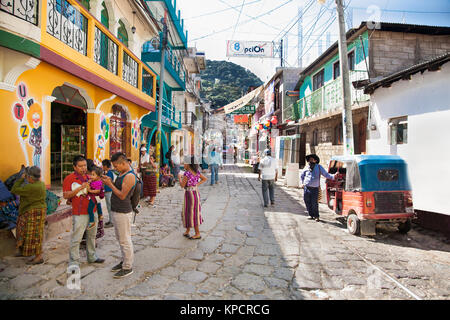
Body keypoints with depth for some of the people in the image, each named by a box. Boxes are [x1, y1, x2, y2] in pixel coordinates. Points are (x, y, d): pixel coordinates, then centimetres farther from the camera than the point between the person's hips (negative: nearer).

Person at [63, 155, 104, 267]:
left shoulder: (88, 177, 14)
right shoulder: (69, 178, -5)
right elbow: (65, 195, -13)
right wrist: (80, 188, -22)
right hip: (79, 214, -7)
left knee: (91, 236, 16)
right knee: (76, 239, -4)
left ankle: (92, 257, 30)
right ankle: (74, 262, 7)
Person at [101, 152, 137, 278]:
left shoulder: (130, 176, -20)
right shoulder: (122, 174, 12)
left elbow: (122, 195, -21)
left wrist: (110, 184, -15)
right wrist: (110, 181, 2)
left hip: (123, 212, -10)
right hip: (117, 211, 10)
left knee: (125, 240, 0)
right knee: (120, 239, 20)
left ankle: (128, 267, 11)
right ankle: (124, 261, 34)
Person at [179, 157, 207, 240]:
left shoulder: (187, 173, -19)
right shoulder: (197, 172, 3)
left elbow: (182, 185, -15)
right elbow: (205, 179, 12)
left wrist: (179, 177, -1)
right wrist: (197, 184, 6)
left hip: (189, 194, -8)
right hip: (196, 193, 8)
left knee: (192, 213, 2)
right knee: (188, 212, 19)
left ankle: (197, 234, 9)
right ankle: (187, 231, 29)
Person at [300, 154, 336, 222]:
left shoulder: (319, 167, 4)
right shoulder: (307, 168, 8)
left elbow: (326, 174, 3)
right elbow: (301, 176, 24)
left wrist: (333, 176, -11)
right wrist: (302, 183, 19)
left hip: (315, 189, -2)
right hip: (306, 188, 3)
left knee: (314, 204, -6)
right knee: (308, 203, 6)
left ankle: (316, 216, 11)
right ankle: (311, 215, 21)